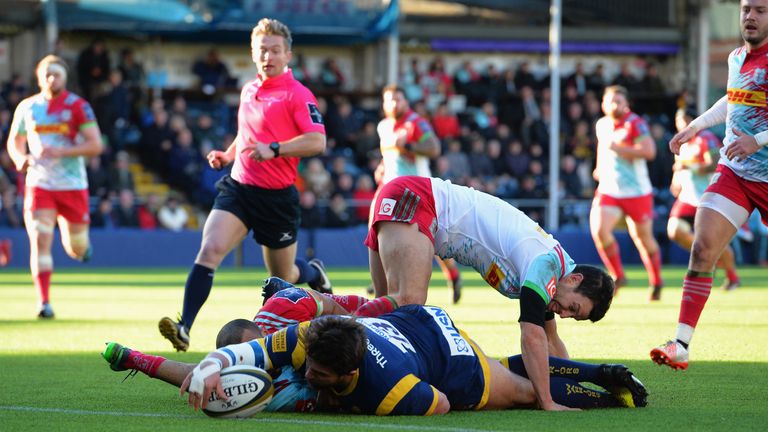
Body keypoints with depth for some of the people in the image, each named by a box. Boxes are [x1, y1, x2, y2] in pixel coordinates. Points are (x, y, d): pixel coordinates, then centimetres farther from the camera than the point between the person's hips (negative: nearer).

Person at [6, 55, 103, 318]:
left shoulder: (77, 106, -4)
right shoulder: (27, 107, 5)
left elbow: (95, 145, -10)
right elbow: (14, 142, 17)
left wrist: (61, 152, -22)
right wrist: (20, 158, -6)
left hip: (72, 185, -1)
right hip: (39, 184, 1)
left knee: (76, 249, 8)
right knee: (40, 242, -14)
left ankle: (82, 244, 47)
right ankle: (44, 303, -14)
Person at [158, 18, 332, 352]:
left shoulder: (297, 94, -10)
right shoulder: (248, 91, 12)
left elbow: (317, 141, -21)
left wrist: (274, 149, -32)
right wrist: (227, 155, 12)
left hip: (277, 196, -4)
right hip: (238, 187, 5)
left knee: (283, 277, 11)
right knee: (210, 249, -20)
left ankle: (313, 272, 48)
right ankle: (184, 328, -27)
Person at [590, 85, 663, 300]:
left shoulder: (635, 124, -12)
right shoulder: (601, 125, 8)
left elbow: (649, 151, -25)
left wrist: (617, 148, -25)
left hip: (637, 192, -4)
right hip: (609, 191, 4)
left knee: (644, 238, 7)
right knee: (599, 230, -18)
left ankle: (656, 282, 30)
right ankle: (618, 276, 0)